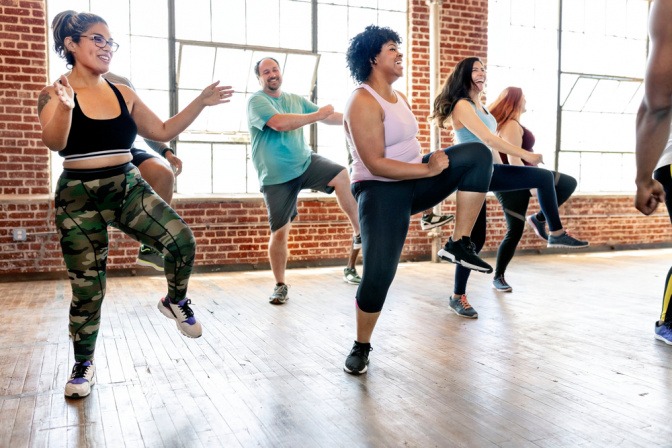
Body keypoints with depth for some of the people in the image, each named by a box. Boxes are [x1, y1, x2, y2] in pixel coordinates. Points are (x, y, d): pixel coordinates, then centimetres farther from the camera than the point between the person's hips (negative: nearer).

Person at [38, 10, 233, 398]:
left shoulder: (123, 94, 6)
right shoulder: (54, 94, -6)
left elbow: (163, 131, 10)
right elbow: (53, 143, -23)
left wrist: (200, 103, 3)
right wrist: (65, 107, -43)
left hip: (128, 187, 3)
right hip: (80, 198, -3)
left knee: (182, 240, -20)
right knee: (87, 288, 3)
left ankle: (176, 301, 10)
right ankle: (84, 365, 26)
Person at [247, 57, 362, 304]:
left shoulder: (295, 99, 14)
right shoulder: (256, 101, -6)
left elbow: (327, 116, 17)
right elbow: (280, 123, -25)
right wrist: (316, 115, -17)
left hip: (305, 161, 4)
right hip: (276, 176, -4)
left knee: (341, 175, -24)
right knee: (280, 232, -3)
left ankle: (360, 233, -13)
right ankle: (280, 285, 16)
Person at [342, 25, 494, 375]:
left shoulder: (399, 97, 12)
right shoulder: (363, 103, -16)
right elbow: (375, 164, -23)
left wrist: (432, 165, 3)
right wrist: (428, 169, -23)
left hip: (414, 181, 8)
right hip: (380, 191, -8)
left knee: (478, 153, -11)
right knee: (378, 274, -15)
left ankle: (459, 244, -11)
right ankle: (361, 347, 12)